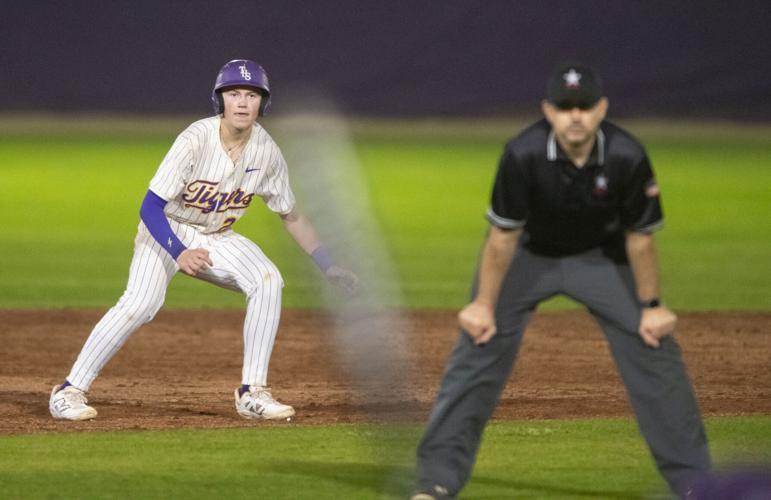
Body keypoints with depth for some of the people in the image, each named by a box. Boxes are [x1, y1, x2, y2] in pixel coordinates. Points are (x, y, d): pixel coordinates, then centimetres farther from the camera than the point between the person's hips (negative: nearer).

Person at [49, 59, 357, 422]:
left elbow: (290, 215, 4)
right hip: (166, 230, -4)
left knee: (268, 281, -21)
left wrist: (329, 268, 3)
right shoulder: (195, 140, -26)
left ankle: (252, 392, -14)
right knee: (141, 304, -27)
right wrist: (179, 254, -42)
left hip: (217, 239, 4)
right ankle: (70, 390, -17)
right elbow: (150, 207, -27)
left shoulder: (265, 151, -11)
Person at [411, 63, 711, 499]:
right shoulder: (524, 154, -32)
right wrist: (484, 303, -13)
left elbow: (640, 236, -15)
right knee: (479, 349, -9)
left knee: (655, 352, -4)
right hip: (530, 252, -1)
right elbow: (503, 234, -20)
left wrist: (650, 305, -6)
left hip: (601, 258, 1)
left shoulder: (627, 157, -29)